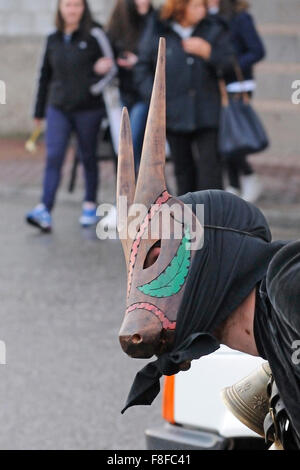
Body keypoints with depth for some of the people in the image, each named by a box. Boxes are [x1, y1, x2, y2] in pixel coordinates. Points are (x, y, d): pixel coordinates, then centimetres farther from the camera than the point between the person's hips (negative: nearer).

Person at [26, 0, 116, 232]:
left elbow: (112, 66, 2)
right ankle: (45, 210, -18)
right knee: (53, 156, -10)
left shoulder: (94, 35, -2)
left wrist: (104, 70, -23)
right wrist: (39, 112, 20)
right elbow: (45, 76, 17)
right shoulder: (53, 40, 10)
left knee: (88, 158, 8)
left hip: (88, 108, -2)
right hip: (58, 108, 3)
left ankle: (90, 206, 23)